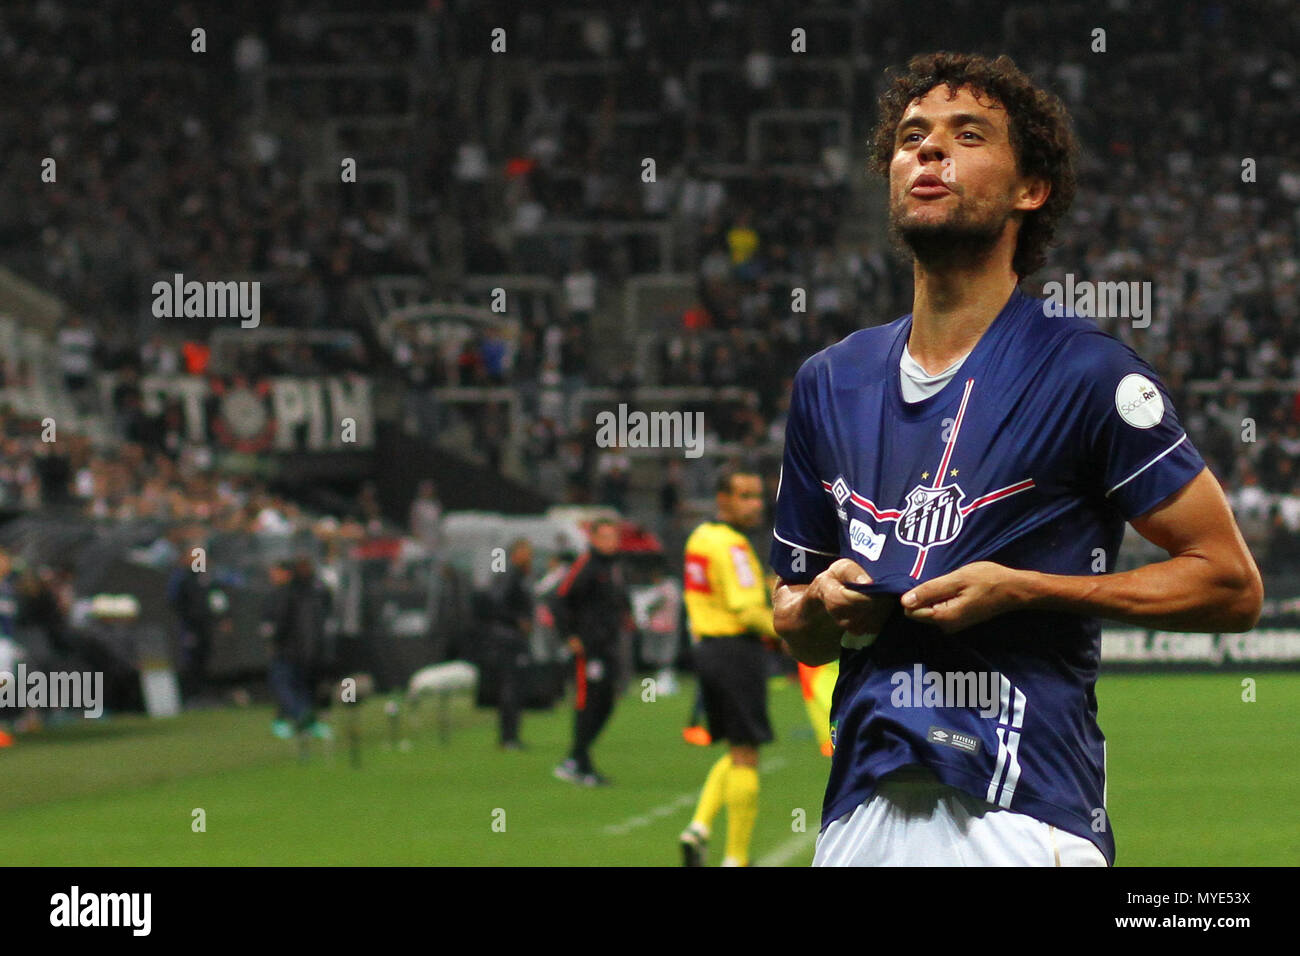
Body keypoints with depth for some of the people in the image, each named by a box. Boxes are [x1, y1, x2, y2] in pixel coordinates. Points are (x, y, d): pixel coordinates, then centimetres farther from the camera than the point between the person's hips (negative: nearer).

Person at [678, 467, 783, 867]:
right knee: (746, 757, -2)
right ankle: (736, 857, 1)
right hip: (737, 650, -9)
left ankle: (699, 827, 1)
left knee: (737, 754, 18)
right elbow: (749, 610, -22)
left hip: (706, 649, 9)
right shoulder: (731, 545, -17)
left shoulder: (700, 537, 13)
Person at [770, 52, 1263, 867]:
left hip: (1022, 816, -5)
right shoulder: (830, 381, 14)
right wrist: (822, 610, -1)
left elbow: (1232, 584, -3)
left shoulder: (1087, 372, -3)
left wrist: (1023, 589, -11)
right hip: (860, 813, 5)